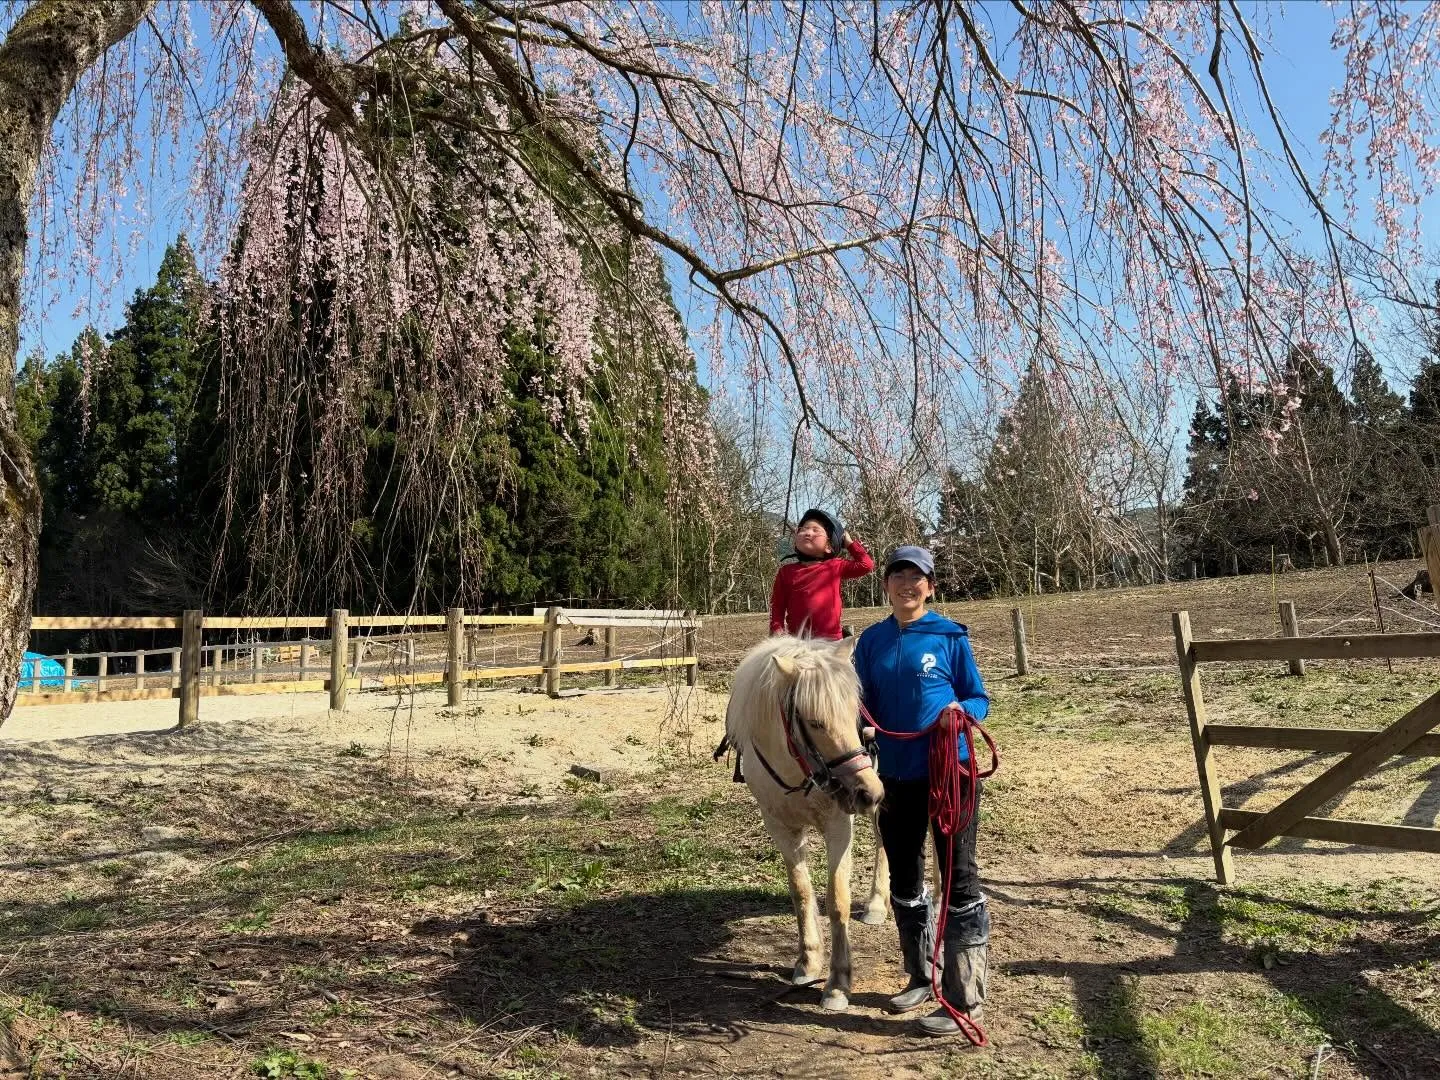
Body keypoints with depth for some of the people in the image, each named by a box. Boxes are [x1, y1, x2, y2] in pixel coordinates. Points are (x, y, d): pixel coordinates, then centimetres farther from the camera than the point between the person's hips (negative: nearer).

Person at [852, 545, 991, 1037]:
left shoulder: (951, 637, -5)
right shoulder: (872, 641, 5)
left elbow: (979, 698, 0)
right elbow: (863, 705, 8)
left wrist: (962, 710, -21)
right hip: (896, 775, 5)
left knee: (959, 880, 2)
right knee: (904, 881, 16)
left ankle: (964, 998, 13)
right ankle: (920, 978, 35)